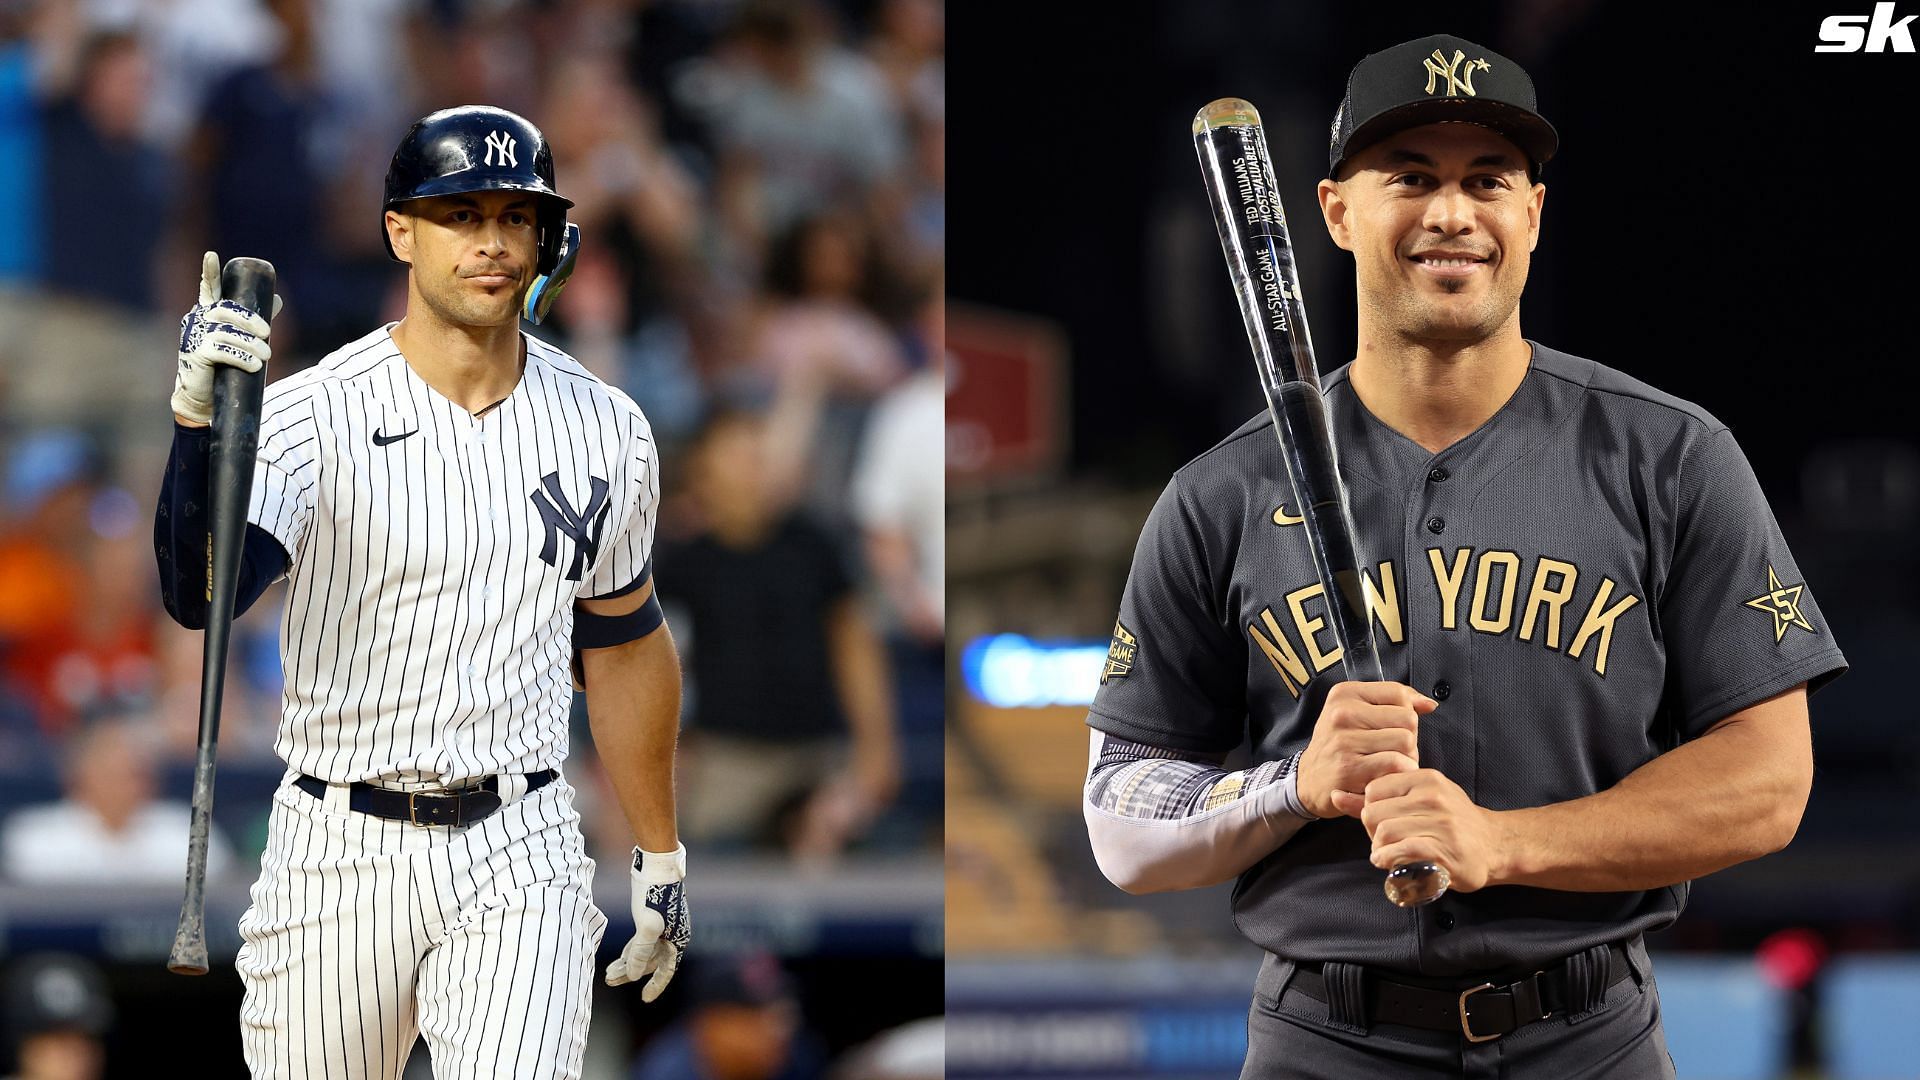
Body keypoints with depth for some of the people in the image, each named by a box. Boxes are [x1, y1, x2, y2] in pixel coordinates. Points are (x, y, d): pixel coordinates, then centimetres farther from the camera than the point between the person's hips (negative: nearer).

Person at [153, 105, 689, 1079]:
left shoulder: (605, 431, 4)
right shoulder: (311, 414, -9)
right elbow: (199, 595, -26)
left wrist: (661, 864, 22)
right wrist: (199, 420, -42)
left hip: (520, 861, 1)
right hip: (338, 853, -1)